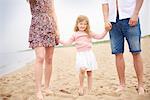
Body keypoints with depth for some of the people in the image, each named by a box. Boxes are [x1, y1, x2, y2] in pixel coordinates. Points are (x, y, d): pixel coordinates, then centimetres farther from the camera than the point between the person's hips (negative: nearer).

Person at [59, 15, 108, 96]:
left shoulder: (89, 33, 12)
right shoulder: (75, 35, 10)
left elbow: (100, 36, 14)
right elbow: (67, 43, 11)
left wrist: (106, 30, 4)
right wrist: (59, 40, 1)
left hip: (89, 54, 2)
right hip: (81, 55, -2)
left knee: (89, 72, 3)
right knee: (82, 69, -23)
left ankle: (90, 90, 13)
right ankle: (81, 87, -7)